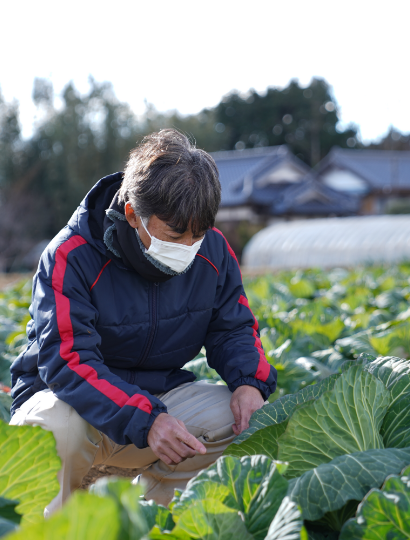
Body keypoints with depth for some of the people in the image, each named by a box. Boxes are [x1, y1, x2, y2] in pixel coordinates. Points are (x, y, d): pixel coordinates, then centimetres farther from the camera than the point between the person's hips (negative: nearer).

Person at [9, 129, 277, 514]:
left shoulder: (213, 250, -5)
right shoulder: (71, 256, -22)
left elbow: (233, 328, 4)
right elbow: (67, 361, -30)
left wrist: (251, 381, -21)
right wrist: (144, 421, -44)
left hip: (158, 395, 5)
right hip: (70, 398, -4)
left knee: (247, 414, -18)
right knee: (60, 426, -38)